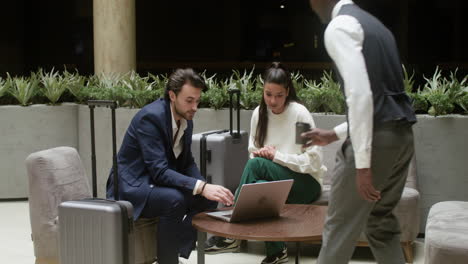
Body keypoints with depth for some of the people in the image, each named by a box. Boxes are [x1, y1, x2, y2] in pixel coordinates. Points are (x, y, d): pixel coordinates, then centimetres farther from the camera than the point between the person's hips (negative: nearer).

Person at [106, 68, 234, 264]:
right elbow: (159, 171, -30)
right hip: (131, 186, -9)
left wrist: (205, 186, -10)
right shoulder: (151, 116, -24)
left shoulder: (186, 120, 2)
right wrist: (201, 187, -39)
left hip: (155, 183, 9)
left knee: (208, 199, -7)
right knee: (175, 199, -33)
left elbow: (186, 163, 10)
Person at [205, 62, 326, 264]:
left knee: (256, 164, -30)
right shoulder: (259, 113, 2)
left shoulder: (299, 113, -13)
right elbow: (253, 152, 12)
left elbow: (313, 160, -14)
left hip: (306, 182, -4)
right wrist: (259, 153, -13)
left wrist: (277, 156, -20)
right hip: (274, 179, 5)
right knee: (259, 186, -34)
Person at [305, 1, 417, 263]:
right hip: (402, 134, 9)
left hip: (376, 137, -9)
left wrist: (362, 163, -22)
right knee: (381, 223, 18)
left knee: (340, 228, 3)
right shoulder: (372, 24, 21)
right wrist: (335, 134, 31)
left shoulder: (339, 27, -8)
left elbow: (360, 94, -20)